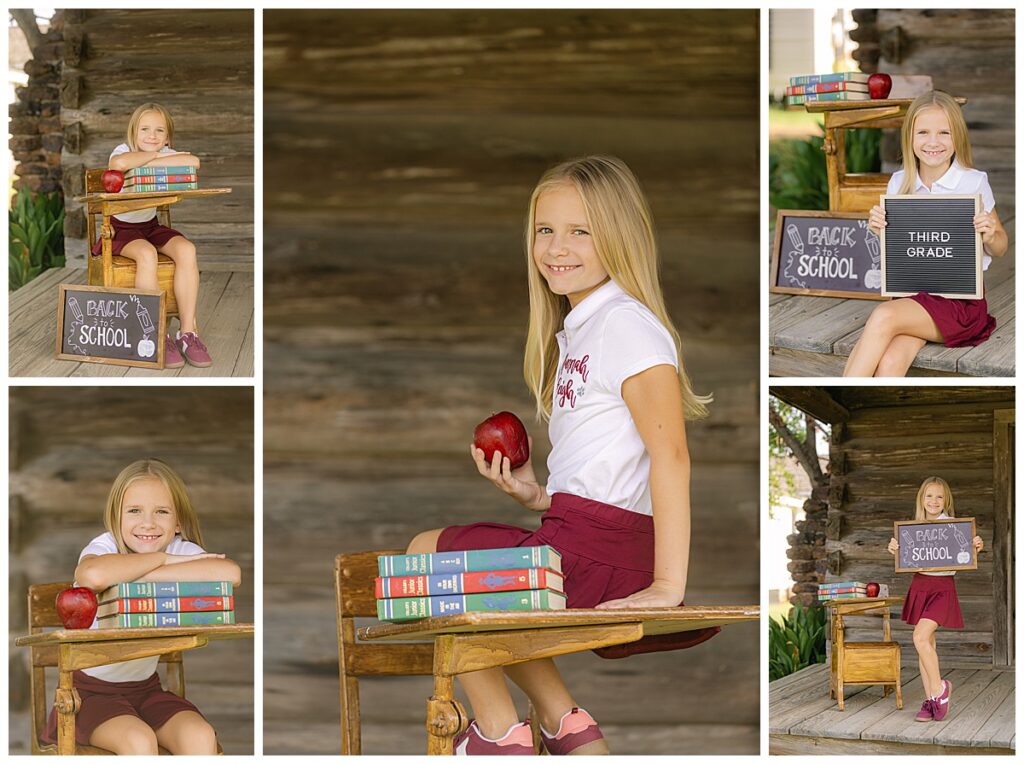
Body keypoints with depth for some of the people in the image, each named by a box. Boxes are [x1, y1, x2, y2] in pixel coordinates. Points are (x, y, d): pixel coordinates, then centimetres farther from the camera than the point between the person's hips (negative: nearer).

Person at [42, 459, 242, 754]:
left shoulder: (181, 550, -6)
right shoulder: (105, 546, -15)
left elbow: (230, 573, -30)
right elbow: (94, 575, -44)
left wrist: (143, 575, -30)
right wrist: (162, 559, -27)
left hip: (145, 688, 4)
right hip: (91, 690, -4)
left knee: (201, 737, -23)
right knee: (139, 740, -32)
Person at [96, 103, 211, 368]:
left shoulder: (166, 154, 0)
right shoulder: (123, 150, -10)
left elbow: (193, 162, -25)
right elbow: (119, 163, -39)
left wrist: (152, 161, -25)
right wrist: (151, 155, -21)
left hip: (151, 225, 5)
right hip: (120, 227, -4)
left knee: (186, 250, -24)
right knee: (146, 253, -35)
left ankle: (188, 332, -22)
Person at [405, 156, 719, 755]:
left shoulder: (626, 324, -12)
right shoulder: (578, 329, 18)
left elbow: (671, 456, -21)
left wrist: (668, 585, -25)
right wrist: (537, 494, 7)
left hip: (596, 556, -10)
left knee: (426, 552, 7)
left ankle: (499, 729, 12)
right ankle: (566, 725, 18)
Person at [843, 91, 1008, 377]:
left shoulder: (974, 183, -5)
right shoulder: (900, 184, 6)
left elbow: (1000, 248, 6)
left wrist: (989, 237, -17)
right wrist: (879, 229, -4)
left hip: (960, 297, -3)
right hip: (911, 293, 3)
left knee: (884, 316, -31)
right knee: (889, 364, -28)